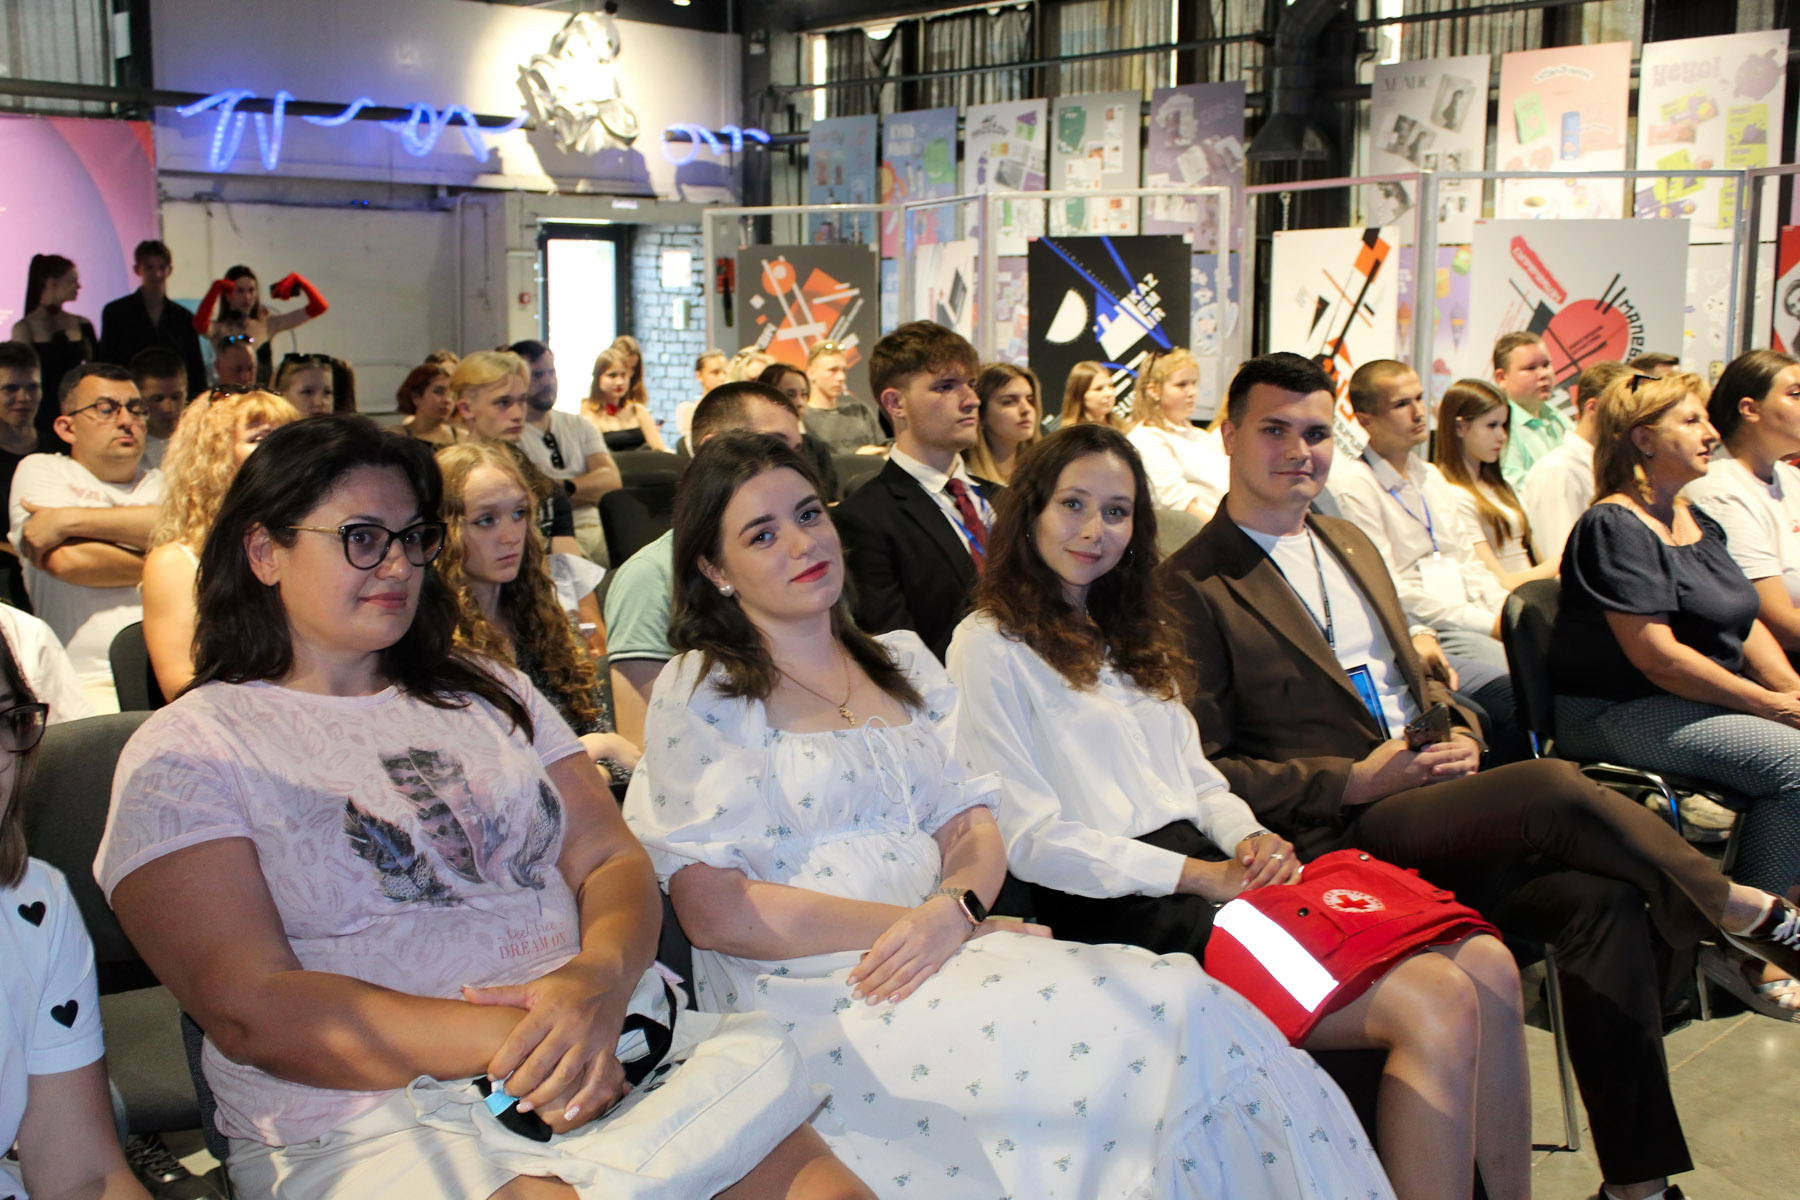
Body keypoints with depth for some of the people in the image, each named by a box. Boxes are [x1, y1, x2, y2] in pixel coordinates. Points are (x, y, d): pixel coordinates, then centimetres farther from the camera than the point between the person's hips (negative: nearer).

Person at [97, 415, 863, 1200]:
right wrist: (502, 1043, -18)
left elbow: (612, 858, 12)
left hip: (608, 1046, 5)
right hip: (379, 1123, -4)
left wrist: (600, 978, -12)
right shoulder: (185, 752, 4)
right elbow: (249, 1011, -7)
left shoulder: (486, 691, 20)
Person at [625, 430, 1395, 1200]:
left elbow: (973, 825, 12)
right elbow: (715, 912, -9)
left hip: (946, 957, 5)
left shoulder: (903, 662, 19)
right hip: (807, 999, -5)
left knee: (1184, 1001, -24)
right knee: (1156, 1024, -26)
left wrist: (953, 910, -13)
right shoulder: (701, 694, 2)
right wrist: (946, 924, -12)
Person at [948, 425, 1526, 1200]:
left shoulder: (1130, 634, 23)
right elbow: (1032, 841, -8)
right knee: (1437, 1005, -23)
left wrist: (1250, 839, -2)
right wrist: (1198, 875, -12)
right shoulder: (990, 648, -2)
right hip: (1128, 912, -7)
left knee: (1488, 964, -15)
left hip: (1212, 870, 8)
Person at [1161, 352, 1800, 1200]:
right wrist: (1356, 780, -15)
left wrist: (1458, 734, 5)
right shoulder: (1192, 588, -5)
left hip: (1431, 806, 7)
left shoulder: (1353, 547, 21)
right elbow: (1200, 772, -9)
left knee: (1600, 897, -18)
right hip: (1337, 837, -7)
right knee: (1552, 786, -27)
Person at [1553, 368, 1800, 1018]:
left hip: (1700, 703, 9)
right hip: (1620, 716, -9)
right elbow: (1655, 654, -19)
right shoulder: (1614, 526, -12)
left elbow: (1746, 622, 18)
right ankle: (1748, 951, -12)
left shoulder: (1699, 520, 18)